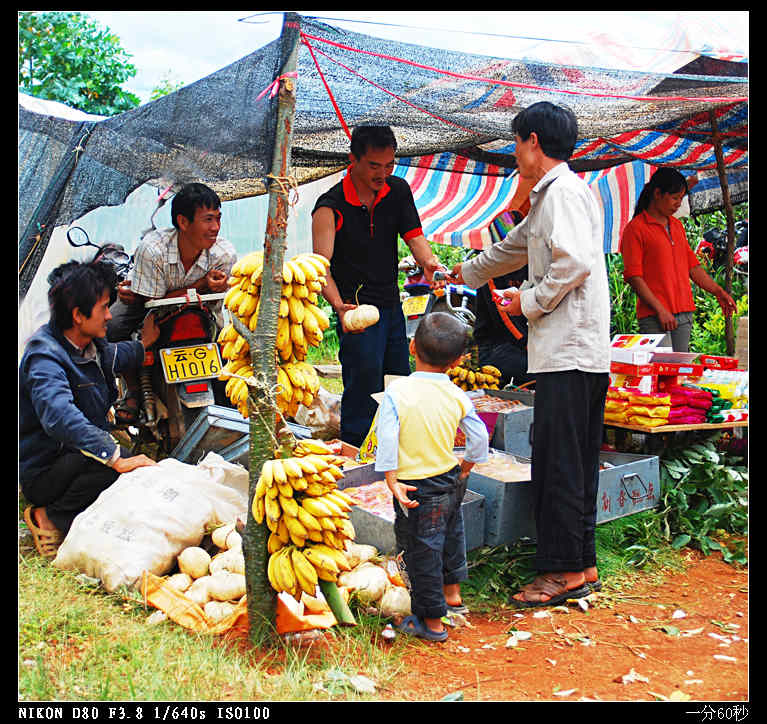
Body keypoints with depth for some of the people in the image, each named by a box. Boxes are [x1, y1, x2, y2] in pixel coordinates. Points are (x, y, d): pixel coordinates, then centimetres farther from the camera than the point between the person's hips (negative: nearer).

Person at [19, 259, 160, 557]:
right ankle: (50, 518, -12)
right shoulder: (44, 357, -25)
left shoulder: (91, 344, 5)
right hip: (43, 473, -9)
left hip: (77, 457, 9)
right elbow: (60, 417, -43)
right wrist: (115, 458, -49)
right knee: (106, 463, -35)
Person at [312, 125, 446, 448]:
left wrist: (429, 260, -26)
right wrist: (339, 306, -39)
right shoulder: (331, 206, -16)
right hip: (357, 310, -7)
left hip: (392, 306, 7)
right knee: (364, 387, -11)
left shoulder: (398, 190, 3)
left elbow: (413, 235, -3)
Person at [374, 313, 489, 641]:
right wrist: (465, 468, 16)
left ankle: (432, 621, 18)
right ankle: (452, 592, 47)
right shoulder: (458, 396, -6)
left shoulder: (397, 390, -16)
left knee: (422, 551, 7)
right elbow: (479, 437, -1)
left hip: (415, 487, -5)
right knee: (451, 532, 30)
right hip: (451, 480, 5)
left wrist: (391, 479, -13)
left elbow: (387, 437, -20)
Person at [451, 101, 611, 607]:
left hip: (569, 351, -10)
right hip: (580, 351, 10)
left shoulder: (563, 191, -9)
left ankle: (564, 570, -1)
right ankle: (582, 563, 18)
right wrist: (466, 273, 51)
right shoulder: (550, 196, 23)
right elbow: (515, 248, 39)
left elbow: (575, 262, -23)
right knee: (575, 462, 12)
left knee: (558, 462, -7)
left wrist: (529, 301, -10)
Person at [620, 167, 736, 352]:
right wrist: (660, 309, -16)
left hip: (684, 314, 7)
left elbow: (692, 265, 23)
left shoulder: (677, 226, 19)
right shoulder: (636, 228, -5)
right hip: (654, 317, -7)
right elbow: (633, 276, -11)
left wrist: (718, 291, 12)